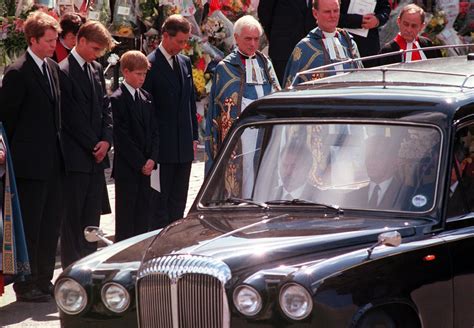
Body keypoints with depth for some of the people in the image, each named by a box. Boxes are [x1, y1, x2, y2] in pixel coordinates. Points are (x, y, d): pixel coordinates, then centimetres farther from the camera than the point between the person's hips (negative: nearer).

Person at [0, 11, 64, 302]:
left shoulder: (53, 68, 11)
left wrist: (58, 146, 13)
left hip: (54, 161, 8)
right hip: (31, 163, -8)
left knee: (51, 223, 11)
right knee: (29, 226, -1)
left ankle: (44, 281, 20)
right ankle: (26, 286, 6)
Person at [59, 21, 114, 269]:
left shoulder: (97, 69, 13)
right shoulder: (64, 71, -11)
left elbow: (105, 107, 13)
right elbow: (71, 117, -13)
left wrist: (106, 140, -1)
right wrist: (93, 145, -10)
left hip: (97, 155, 7)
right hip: (76, 156, -7)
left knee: (92, 214, 10)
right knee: (73, 215, -2)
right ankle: (71, 267, 2)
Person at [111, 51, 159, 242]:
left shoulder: (146, 98, 13)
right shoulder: (117, 100, -9)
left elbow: (153, 131, 12)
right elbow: (121, 136, -13)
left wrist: (152, 159, -3)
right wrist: (140, 163, -13)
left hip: (145, 166, 6)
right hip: (126, 167, -6)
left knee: (144, 213, 7)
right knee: (125, 214, -1)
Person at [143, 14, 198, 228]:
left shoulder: (185, 63, 11)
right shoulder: (150, 64, -10)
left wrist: (194, 137, 13)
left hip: (184, 146, 7)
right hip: (162, 146, -7)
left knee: (178, 202, 10)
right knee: (160, 202, -2)